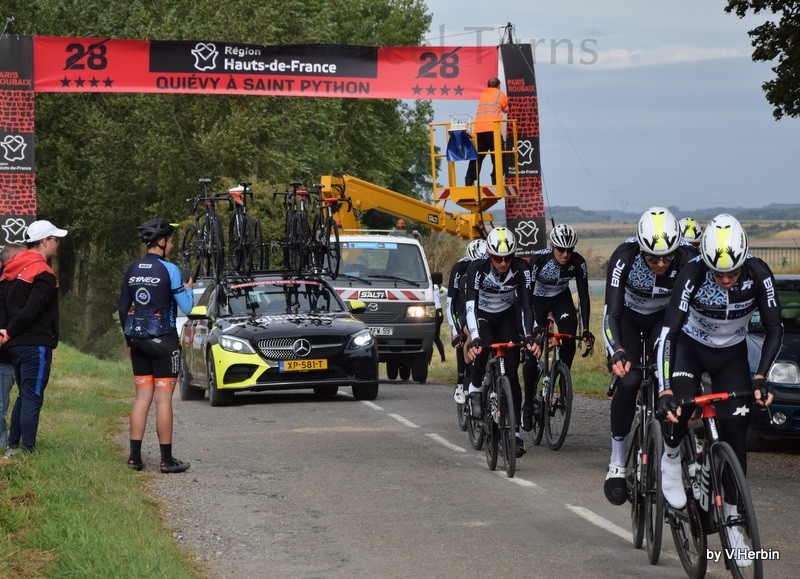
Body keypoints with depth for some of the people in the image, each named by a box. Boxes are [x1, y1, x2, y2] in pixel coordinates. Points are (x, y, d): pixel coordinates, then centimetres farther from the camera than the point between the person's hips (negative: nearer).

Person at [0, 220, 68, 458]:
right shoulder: (44, 274, -14)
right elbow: (31, 311, -19)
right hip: (36, 345, -9)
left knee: (24, 396, 18)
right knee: (32, 398, -6)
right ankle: (27, 452, -7)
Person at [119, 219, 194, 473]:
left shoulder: (132, 269, 7)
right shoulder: (169, 270, -12)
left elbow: (123, 308, 11)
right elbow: (186, 307, -10)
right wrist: (189, 288, 10)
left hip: (138, 340, 6)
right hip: (163, 340, -6)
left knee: (142, 397, 10)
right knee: (163, 399, -2)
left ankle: (135, 456, 8)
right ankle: (167, 459, 1)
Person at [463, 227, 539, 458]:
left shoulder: (521, 268, -25)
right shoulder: (477, 268, -30)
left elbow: (525, 303, -27)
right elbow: (470, 304, -37)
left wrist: (529, 336, -41)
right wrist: (474, 339, -50)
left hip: (507, 316, 2)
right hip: (482, 316, -2)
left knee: (511, 372, -9)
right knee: (483, 347, -35)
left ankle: (515, 430, -5)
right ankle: (475, 389, -9)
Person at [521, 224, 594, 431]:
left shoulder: (578, 262, -25)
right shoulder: (538, 260, -31)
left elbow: (583, 296, -22)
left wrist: (586, 330, -29)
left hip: (561, 298, 2)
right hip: (537, 299, -2)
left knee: (569, 338, -24)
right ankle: (528, 403, 7)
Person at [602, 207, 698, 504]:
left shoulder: (689, 259, -32)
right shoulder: (624, 257, -35)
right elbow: (612, 311, -35)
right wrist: (617, 352, -50)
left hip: (663, 317, 1)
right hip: (627, 316, -1)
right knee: (628, 380, -21)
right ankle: (617, 463, -9)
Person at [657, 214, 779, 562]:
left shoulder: (758, 274, -27)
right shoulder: (693, 274, -32)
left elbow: (774, 329, -18)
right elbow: (669, 331, -35)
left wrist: (761, 377, -30)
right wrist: (664, 390, -45)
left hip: (732, 354, 2)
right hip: (690, 347, -2)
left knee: (735, 433, -6)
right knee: (680, 405, -31)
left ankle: (731, 520, 5)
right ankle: (670, 460, 0)